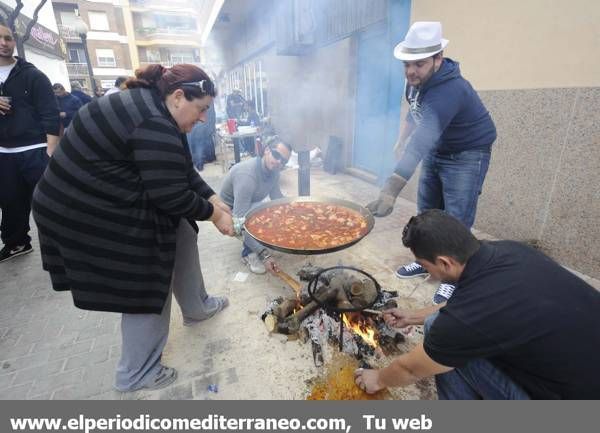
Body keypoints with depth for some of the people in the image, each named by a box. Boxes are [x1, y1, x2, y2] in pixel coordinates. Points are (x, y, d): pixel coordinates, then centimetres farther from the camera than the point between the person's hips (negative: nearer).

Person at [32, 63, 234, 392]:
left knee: (181, 235, 13)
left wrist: (215, 200, 1)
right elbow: (171, 195, -25)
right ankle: (136, 374, 19)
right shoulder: (154, 126, -26)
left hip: (116, 201, 10)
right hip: (87, 211, -10)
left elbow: (184, 173, 8)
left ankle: (195, 307, 32)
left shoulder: (154, 110, 7)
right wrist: (213, 214, -11)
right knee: (147, 283, -2)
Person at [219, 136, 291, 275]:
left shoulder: (273, 170, -13)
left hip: (250, 207, 7)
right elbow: (241, 221, -41)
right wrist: (264, 255, -44)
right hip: (229, 210, -7)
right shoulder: (247, 174, -37)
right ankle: (248, 254, -11)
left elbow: (278, 199, 0)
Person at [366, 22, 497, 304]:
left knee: (456, 219, -8)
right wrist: (402, 139, 10)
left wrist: (392, 188, -59)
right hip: (437, 151, 8)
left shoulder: (448, 91, -35)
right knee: (427, 211, 12)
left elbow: (423, 139, -50)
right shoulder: (417, 80, -8)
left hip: (467, 155, -8)